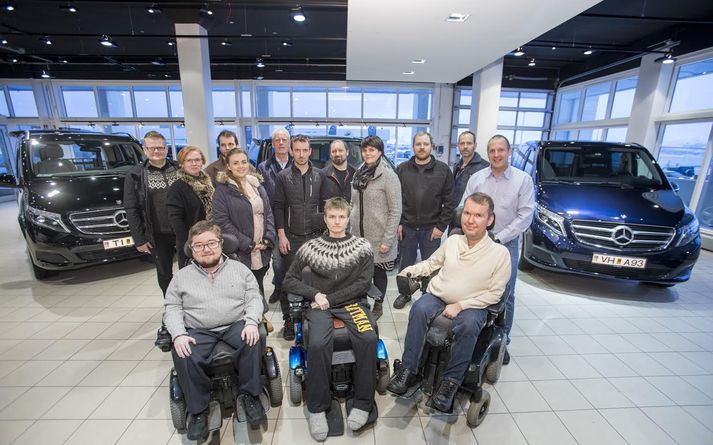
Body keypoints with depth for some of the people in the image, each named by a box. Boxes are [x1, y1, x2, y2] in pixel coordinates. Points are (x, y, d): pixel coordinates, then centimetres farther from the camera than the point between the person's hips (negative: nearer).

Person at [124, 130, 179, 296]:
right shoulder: (135, 175, -1)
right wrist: (139, 239, -6)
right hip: (158, 235, 0)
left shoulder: (179, 169, 3)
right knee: (164, 274, 12)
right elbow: (131, 210, -2)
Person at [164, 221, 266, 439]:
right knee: (182, 357, -28)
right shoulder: (182, 276, 11)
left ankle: (249, 394, -7)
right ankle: (198, 410, -5)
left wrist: (251, 322, -14)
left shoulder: (239, 269, 8)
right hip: (198, 331, 1)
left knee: (254, 341, -29)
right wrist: (178, 334, -10)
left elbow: (254, 299, 3)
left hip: (236, 325, -1)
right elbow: (172, 308, 7)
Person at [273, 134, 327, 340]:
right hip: (291, 238, -1)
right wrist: (281, 235, -6)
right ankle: (288, 320, 18)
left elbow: (324, 205, 8)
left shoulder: (320, 176, 7)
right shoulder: (283, 176, 3)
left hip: (314, 236, 1)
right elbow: (278, 207, 1)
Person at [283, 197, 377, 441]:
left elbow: (364, 283, -3)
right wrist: (315, 294, -11)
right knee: (317, 343, -28)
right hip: (320, 305, 0)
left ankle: (363, 403, -6)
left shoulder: (362, 246, 4)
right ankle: (317, 407, -7)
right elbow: (289, 280, 6)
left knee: (368, 338, -27)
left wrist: (330, 298, -10)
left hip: (351, 302, 1)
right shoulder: (311, 247, 5)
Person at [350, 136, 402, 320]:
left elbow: (395, 211, -13)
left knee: (378, 272, 10)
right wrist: (350, 225, 9)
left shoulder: (388, 176, -11)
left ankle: (378, 306, 30)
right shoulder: (359, 174, 7)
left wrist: (387, 240, -16)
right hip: (358, 235, 5)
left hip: (378, 238, -5)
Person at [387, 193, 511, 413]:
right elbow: (431, 263, 19)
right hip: (437, 297, 3)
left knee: (469, 324, -34)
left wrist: (460, 305, -14)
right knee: (419, 309, -28)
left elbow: (494, 293, -5)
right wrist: (410, 270, 3)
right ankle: (408, 370, -18)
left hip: (471, 305, -2)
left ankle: (451, 381, -17)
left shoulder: (500, 253, -6)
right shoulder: (452, 241, 3)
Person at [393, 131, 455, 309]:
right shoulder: (402, 169, 5)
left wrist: (441, 226, -6)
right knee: (405, 264, 14)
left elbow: (449, 201, -1)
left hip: (432, 228, -1)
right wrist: (398, 223, -1)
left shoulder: (443, 170, 0)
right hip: (407, 227, 2)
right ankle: (405, 293, 33)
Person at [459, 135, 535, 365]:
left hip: (506, 244, -1)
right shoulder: (476, 178, 3)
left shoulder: (523, 180, -2)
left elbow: (525, 215, -7)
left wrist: (499, 238, -12)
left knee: (505, 295, 6)